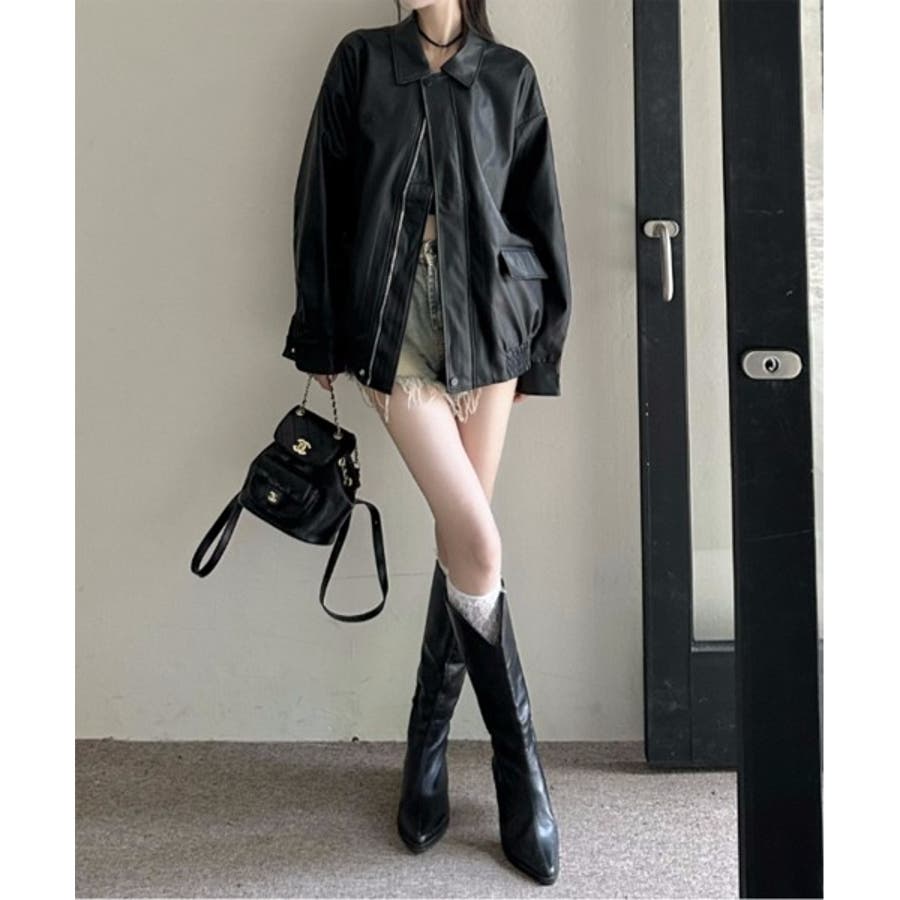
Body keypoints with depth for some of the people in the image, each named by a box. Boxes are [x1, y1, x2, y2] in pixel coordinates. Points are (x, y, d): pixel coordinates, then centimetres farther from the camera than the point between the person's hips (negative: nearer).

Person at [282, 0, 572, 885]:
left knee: (458, 539, 3)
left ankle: (427, 746, 21)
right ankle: (518, 762, 5)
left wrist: (539, 335, 7)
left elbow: (536, 212, 11)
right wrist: (324, 335, 3)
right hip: (393, 317, -2)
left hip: (486, 315, 2)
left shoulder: (509, 76, 12)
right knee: (477, 543, -13)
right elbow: (323, 199, 6)